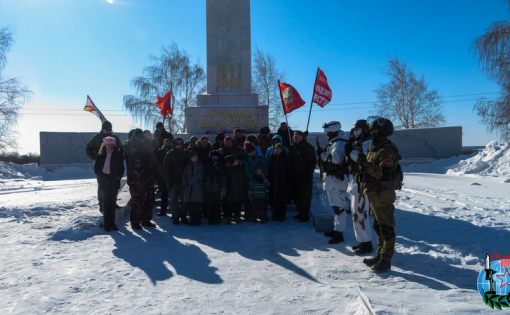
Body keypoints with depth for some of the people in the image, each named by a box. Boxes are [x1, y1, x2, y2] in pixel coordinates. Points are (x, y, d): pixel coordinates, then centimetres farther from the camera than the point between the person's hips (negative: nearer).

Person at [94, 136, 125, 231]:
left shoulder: (118, 155, 3)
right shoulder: (101, 156, 4)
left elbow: (121, 168, 4)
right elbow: (96, 168, 5)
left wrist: (117, 177, -7)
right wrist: (102, 177, -7)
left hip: (114, 182, 1)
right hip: (104, 182, 0)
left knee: (112, 202, 6)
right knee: (106, 202, 0)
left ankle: (112, 223, 12)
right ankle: (106, 224, 4)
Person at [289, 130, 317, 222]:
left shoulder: (308, 147, -6)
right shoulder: (292, 147, 10)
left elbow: (313, 162, -6)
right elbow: (290, 161, 15)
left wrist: (309, 172, -14)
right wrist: (291, 173, 7)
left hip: (305, 176, -6)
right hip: (295, 176, 6)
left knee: (305, 196, -2)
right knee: (297, 196, 11)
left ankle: (305, 215, 4)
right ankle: (300, 212, 23)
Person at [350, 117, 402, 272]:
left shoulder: (387, 150, -18)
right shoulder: (375, 147, 13)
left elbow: (383, 173, -29)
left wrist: (362, 161, -26)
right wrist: (360, 160, 1)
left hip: (383, 194, -10)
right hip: (375, 193, 10)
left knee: (386, 228, -1)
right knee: (378, 226, 17)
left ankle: (386, 261, 6)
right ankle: (380, 255, 28)